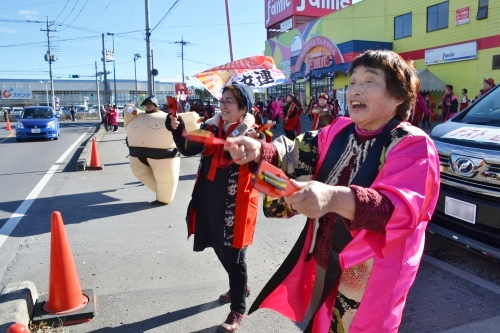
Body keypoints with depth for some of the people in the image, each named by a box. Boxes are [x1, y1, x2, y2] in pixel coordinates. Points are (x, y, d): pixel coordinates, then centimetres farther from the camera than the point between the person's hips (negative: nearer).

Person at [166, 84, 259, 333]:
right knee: (220, 249, 21)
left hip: (236, 204, -6)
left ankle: (238, 309, 24)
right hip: (210, 201, 6)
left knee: (234, 254, 5)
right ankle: (239, 287, 46)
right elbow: (189, 149, 1)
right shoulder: (212, 127, 3)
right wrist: (177, 131, -16)